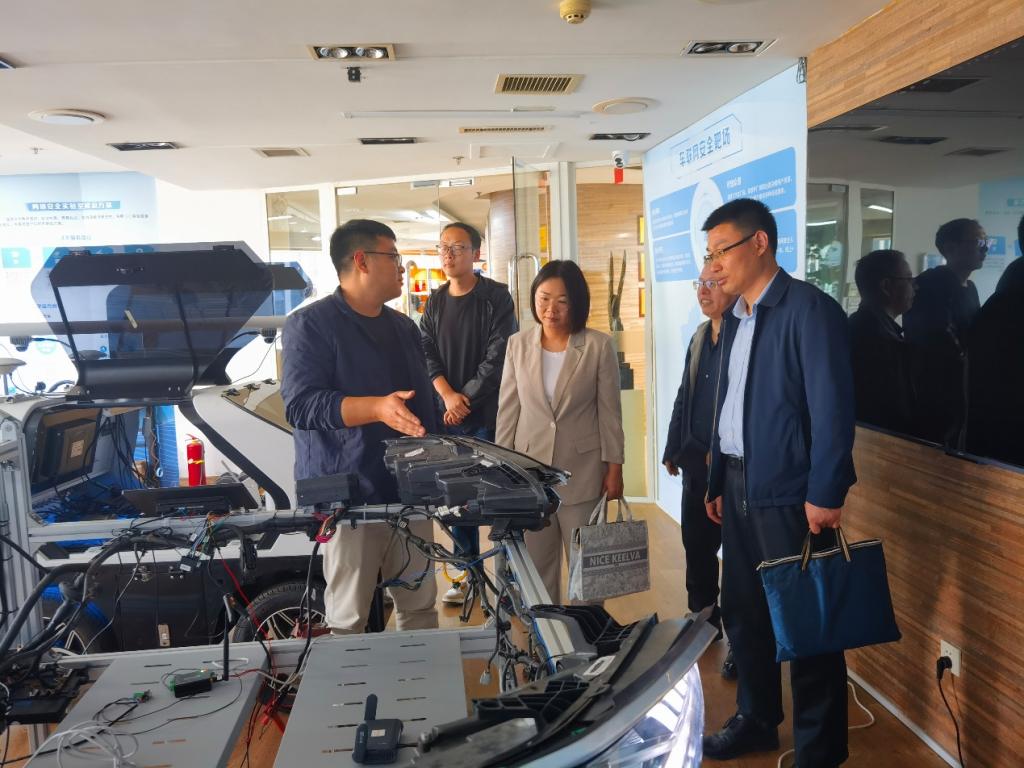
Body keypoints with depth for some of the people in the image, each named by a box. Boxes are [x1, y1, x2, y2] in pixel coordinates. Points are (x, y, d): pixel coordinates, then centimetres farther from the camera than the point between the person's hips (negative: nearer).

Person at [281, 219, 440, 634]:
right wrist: (377, 408, -31)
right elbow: (300, 404, -18)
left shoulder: (404, 327, 15)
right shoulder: (310, 324, -7)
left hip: (410, 490, 7)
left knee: (420, 606, 14)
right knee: (347, 619, 2)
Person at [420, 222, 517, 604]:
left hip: (489, 412, -4)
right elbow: (427, 354, 6)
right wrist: (448, 395, -10)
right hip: (449, 415, 5)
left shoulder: (496, 297, -3)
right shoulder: (435, 302, 12)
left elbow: (499, 356, -10)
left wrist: (467, 398, -12)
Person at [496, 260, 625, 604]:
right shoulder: (518, 344, 0)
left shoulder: (598, 345, -7)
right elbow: (508, 410, 4)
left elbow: (610, 411, -3)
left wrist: (614, 467, -3)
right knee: (537, 565, 13)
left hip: (582, 473, -2)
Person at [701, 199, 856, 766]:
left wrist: (825, 495, -18)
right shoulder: (734, 320, 12)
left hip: (787, 491, -7)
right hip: (739, 486, 8)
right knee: (742, 612, 17)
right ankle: (756, 720, 36)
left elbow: (832, 407, -16)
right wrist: (717, 482, 16)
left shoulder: (810, 309, -12)